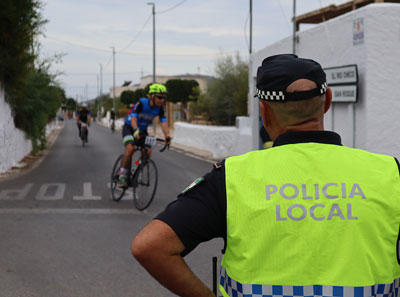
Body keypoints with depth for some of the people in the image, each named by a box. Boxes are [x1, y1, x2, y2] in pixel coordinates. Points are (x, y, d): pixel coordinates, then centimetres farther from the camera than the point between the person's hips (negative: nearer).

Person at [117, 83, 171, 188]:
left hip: (143, 130, 5)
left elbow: (164, 122, -23)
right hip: (129, 127, -5)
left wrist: (167, 137, -40)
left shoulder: (160, 108, -13)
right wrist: (136, 131, -57)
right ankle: (122, 177, -21)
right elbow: (133, 118, -38)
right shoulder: (141, 103, -27)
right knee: (130, 148, -28)